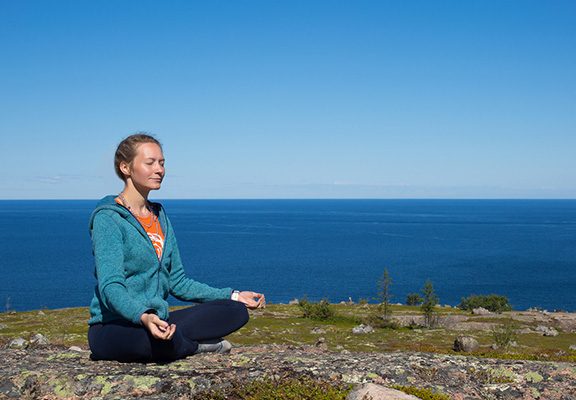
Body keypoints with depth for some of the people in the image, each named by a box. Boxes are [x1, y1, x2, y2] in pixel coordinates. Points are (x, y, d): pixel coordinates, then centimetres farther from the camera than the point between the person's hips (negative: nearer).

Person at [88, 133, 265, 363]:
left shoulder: (160, 216, 14)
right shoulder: (108, 218, -10)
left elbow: (177, 282, 16)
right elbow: (110, 286, -23)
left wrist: (233, 296, 9)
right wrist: (143, 317, -42)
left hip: (157, 321, 7)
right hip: (113, 328, -7)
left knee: (235, 311, -6)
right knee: (166, 341, -38)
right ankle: (196, 345, -6)